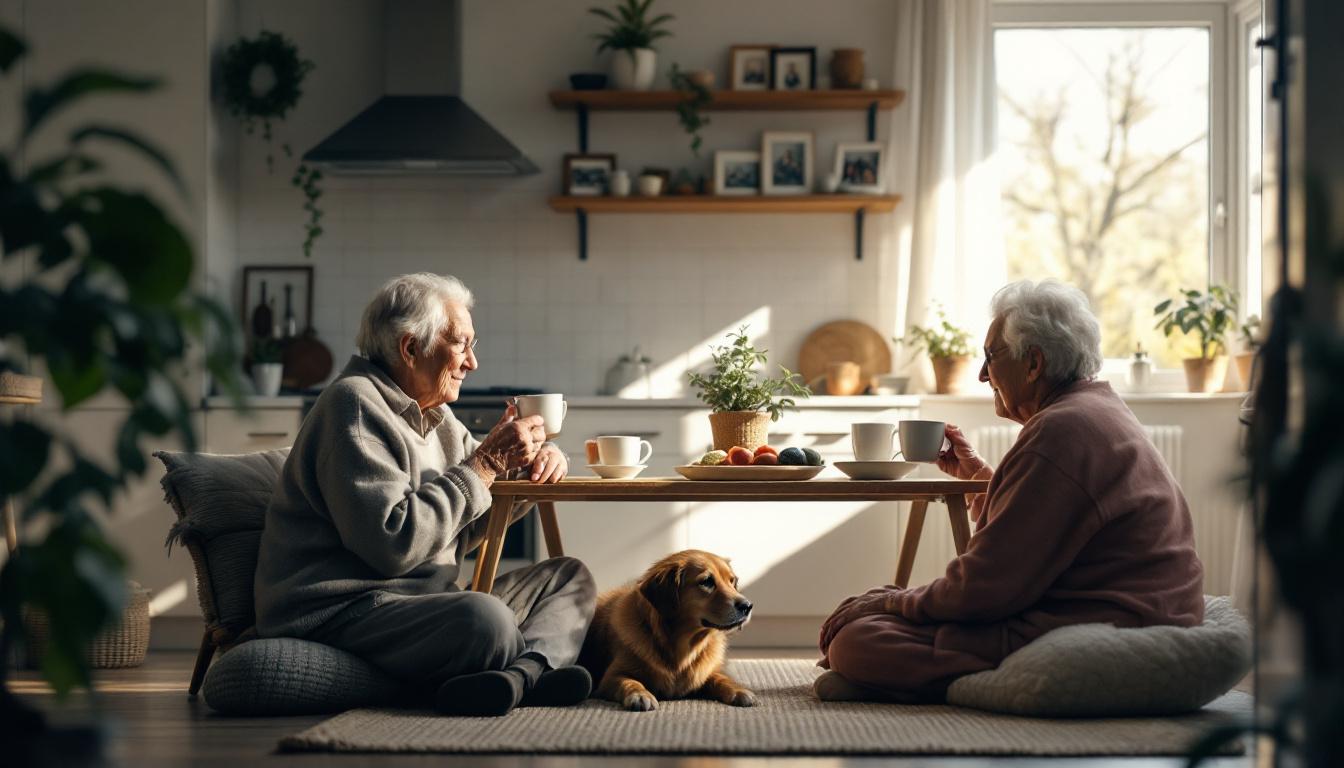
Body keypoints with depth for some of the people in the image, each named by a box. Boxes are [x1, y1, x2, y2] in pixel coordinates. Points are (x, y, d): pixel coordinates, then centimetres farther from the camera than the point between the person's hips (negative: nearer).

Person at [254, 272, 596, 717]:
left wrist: (534, 462, 7)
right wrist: (485, 465, -13)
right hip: (338, 615, -11)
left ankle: (520, 672, -25)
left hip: (422, 602, 11)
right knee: (483, 618, -37)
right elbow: (394, 543, -22)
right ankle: (539, 667, -7)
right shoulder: (356, 406, -11)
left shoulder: (432, 415, 20)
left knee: (570, 578, 4)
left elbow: (460, 534, 25)